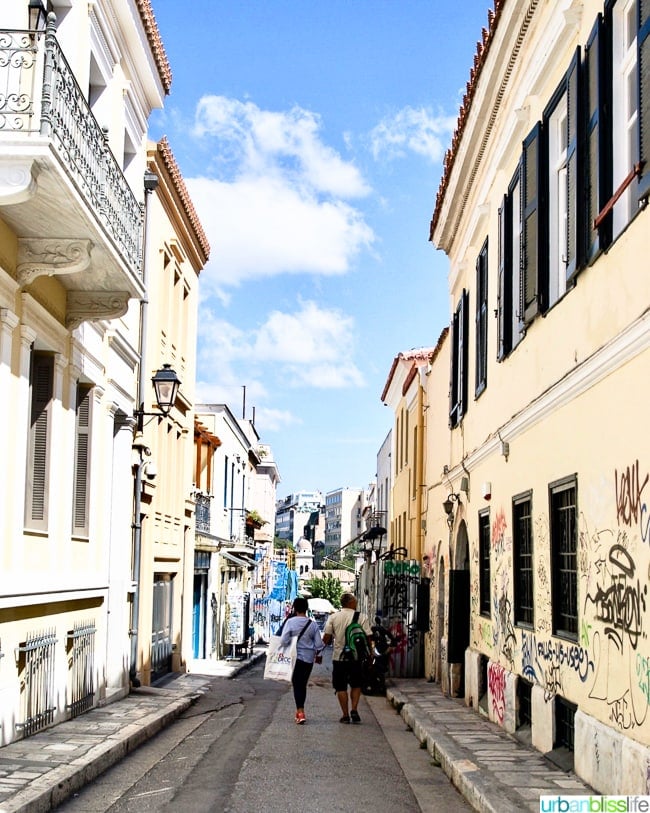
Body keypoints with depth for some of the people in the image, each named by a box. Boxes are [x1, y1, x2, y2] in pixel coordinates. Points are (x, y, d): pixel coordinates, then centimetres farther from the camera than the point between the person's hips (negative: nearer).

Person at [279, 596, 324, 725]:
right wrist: (318, 654, 20)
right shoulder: (313, 624, -1)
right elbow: (319, 644, 2)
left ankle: (300, 712, -13)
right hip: (309, 658, 3)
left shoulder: (290, 622, -10)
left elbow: (284, 640, -15)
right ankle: (299, 711, 27)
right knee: (303, 685, 16)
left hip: (295, 657, -3)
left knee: (297, 685, 0)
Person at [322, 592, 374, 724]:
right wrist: (370, 652, 9)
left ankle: (346, 715, 9)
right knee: (356, 685, 18)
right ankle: (354, 710, 4)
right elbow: (368, 637, -4)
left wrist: (329, 641, 17)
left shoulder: (333, 617, -2)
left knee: (341, 688, 9)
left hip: (339, 657, 0)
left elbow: (326, 639, -5)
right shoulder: (361, 617, -4)